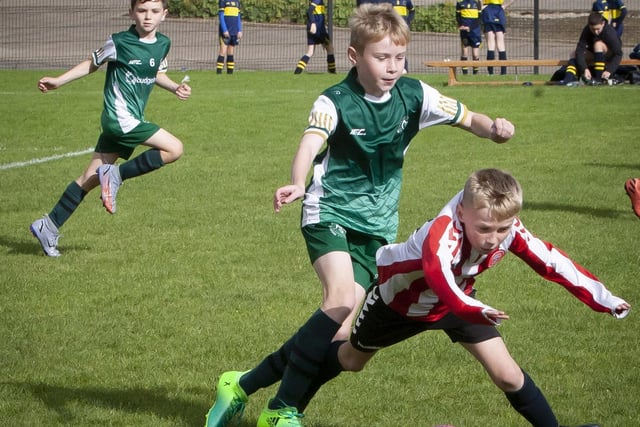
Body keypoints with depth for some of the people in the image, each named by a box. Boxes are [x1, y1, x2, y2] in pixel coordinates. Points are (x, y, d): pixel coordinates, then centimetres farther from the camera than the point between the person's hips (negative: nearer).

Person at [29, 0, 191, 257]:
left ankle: (49, 226, 14)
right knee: (174, 149, -17)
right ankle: (117, 175, -7)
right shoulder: (119, 43, -10)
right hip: (119, 117, -7)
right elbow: (92, 64, 3)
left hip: (131, 120, 7)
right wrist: (58, 81, 0)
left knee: (92, 177, 8)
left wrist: (176, 88, 6)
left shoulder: (163, 44, 8)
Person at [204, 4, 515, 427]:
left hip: (376, 227, 4)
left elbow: (467, 118, 6)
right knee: (341, 298, -29)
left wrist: (493, 128, -18)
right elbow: (311, 142, -33)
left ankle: (244, 385, 12)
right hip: (330, 213, -4)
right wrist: (297, 184, -54)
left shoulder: (414, 96, -2)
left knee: (342, 332, -5)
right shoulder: (336, 102, -15)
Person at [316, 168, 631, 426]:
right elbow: (438, 274, -68)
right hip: (401, 298, -3)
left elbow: (549, 261, -23)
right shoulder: (442, 233, -48)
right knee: (351, 361, 22)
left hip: (456, 299, 3)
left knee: (507, 375, -12)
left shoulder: (508, 229, -31)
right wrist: (474, 310, -86)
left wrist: (602, 299, -27)